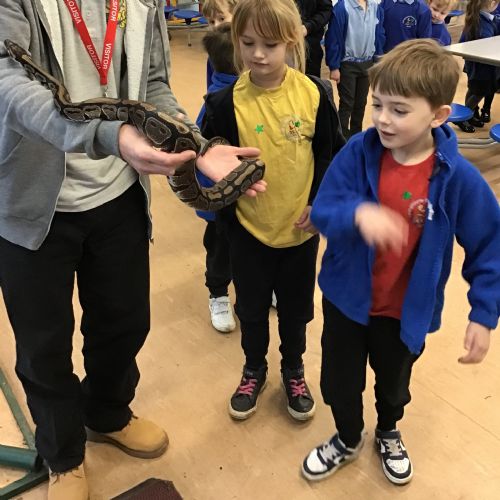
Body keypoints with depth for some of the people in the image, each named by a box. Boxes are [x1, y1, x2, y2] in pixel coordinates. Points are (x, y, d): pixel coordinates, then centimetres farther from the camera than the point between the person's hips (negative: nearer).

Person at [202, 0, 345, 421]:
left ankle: (294, 371, 42)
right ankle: (254, 371, 42)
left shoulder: (312, 93, -9)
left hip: (300, 226, 1)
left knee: (295, 307, 17)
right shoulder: (227, 101, -12)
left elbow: (333, 153, 0)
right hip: (248, 227, 0)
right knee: (251, 307, 17)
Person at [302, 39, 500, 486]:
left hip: (406, 310, 0)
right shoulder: (358, 152, -18)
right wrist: (358, 214, -42)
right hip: (345, 297, 1)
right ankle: (347, 439, 51)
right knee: (339, 383, 18)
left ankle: (388, 435, 60)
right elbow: (322, 211, -20)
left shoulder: (458, 178, -21)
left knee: (393, 385, 26)